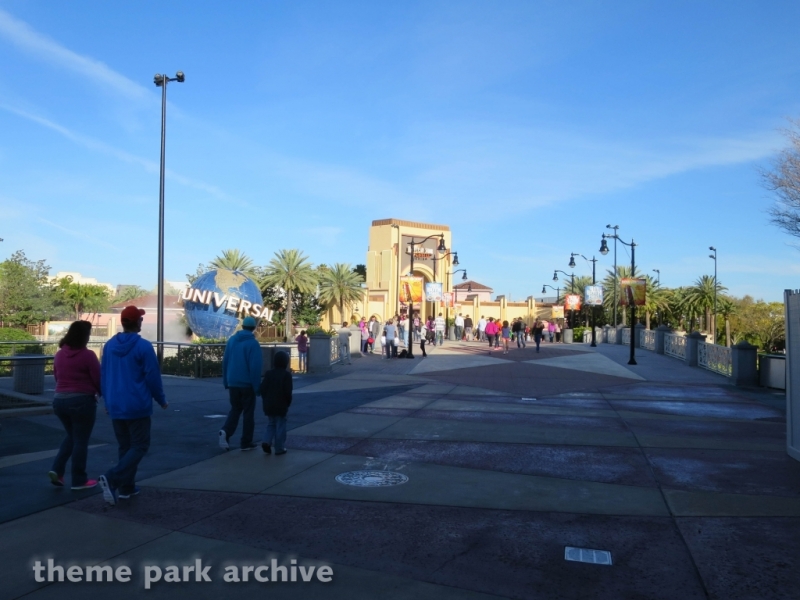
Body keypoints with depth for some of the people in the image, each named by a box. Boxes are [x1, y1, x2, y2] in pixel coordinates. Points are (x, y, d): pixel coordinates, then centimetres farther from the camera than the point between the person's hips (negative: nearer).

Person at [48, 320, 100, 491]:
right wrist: (103, 394, 10)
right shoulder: (87, 355, -14)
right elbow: (98, 379, -9)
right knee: (81, 440, 3)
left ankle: (57, 469, 10)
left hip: (59, 399, 7)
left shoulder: (59, 354, 7)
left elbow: (57, 377, 17)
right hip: (82, 400, -7)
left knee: (71, 436, 23)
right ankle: (79, 480, 10)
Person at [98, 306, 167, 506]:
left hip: (115, 406, 6)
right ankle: (112, 478, -18)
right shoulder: (143, 346, -13)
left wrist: (107, 400, 22)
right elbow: (153, 377, -10)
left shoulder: (109, 345, 5)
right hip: (137, 406, -6)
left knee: (125, 446, 16)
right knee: (139, 446, 0)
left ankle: (126, 487, 18)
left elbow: (103, 375, 11)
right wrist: (162, 400, 3)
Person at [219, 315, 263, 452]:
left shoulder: (231, 340, 5)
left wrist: (226, 382, 16)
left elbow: (225, 362, 8)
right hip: (247, 384, -5)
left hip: (233, 383, 5)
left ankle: (225, 431, -6)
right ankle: (246, 442, 10)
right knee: (248, 412, 6)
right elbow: (255, 367, -17)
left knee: (235, 410, 18)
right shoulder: (253, 343, -13)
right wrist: (257, 386, -9)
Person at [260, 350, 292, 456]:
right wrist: (288, 403, 1)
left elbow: (262, 389, 1)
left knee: (271, 424, 18)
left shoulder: (268, 373, 3)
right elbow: (288, 392, -14)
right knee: (280, 426, 3)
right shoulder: (287, 374, -10)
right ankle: (279, 448, 6)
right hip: (281, 406, -4)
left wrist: (265, 401, 13)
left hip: (269, 405, 4)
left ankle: (266, 441, -3)